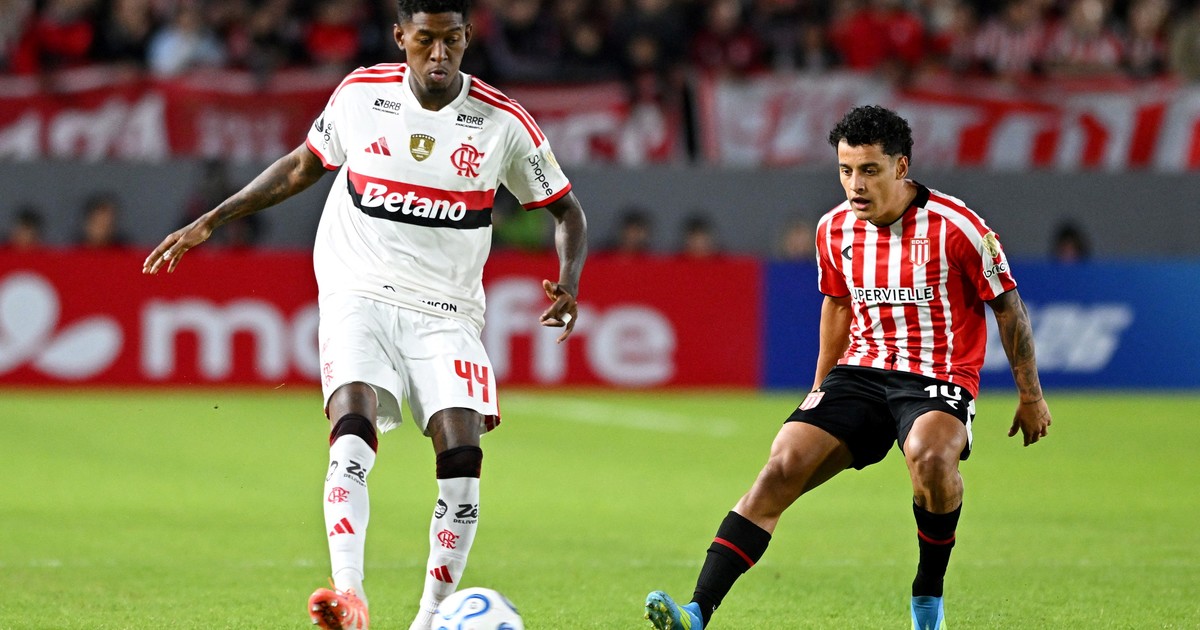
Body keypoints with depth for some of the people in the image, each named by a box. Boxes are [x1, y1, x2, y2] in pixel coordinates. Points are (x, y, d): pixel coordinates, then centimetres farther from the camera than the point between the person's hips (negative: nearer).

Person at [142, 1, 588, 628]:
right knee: (353, 436, -25)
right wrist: (210, 221, 16)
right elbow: (303, 164, 18)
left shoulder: (504, 123, -4)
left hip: (445, 312, 0)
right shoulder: (361, 93, 0)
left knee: (462, 459, -15)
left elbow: (566, 210, 8)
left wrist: (569, 279, -12)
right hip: (359, 296, 0)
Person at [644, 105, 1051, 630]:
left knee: (929, 455, -38)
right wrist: (820, 389, 26)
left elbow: (1008, 306, -1)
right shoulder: (834, 230, 3)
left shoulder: (957, 228, -12)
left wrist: (1031, 395, 3)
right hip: (860, 372, 4)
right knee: (782, 467, -17)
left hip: (938, 378, -4)